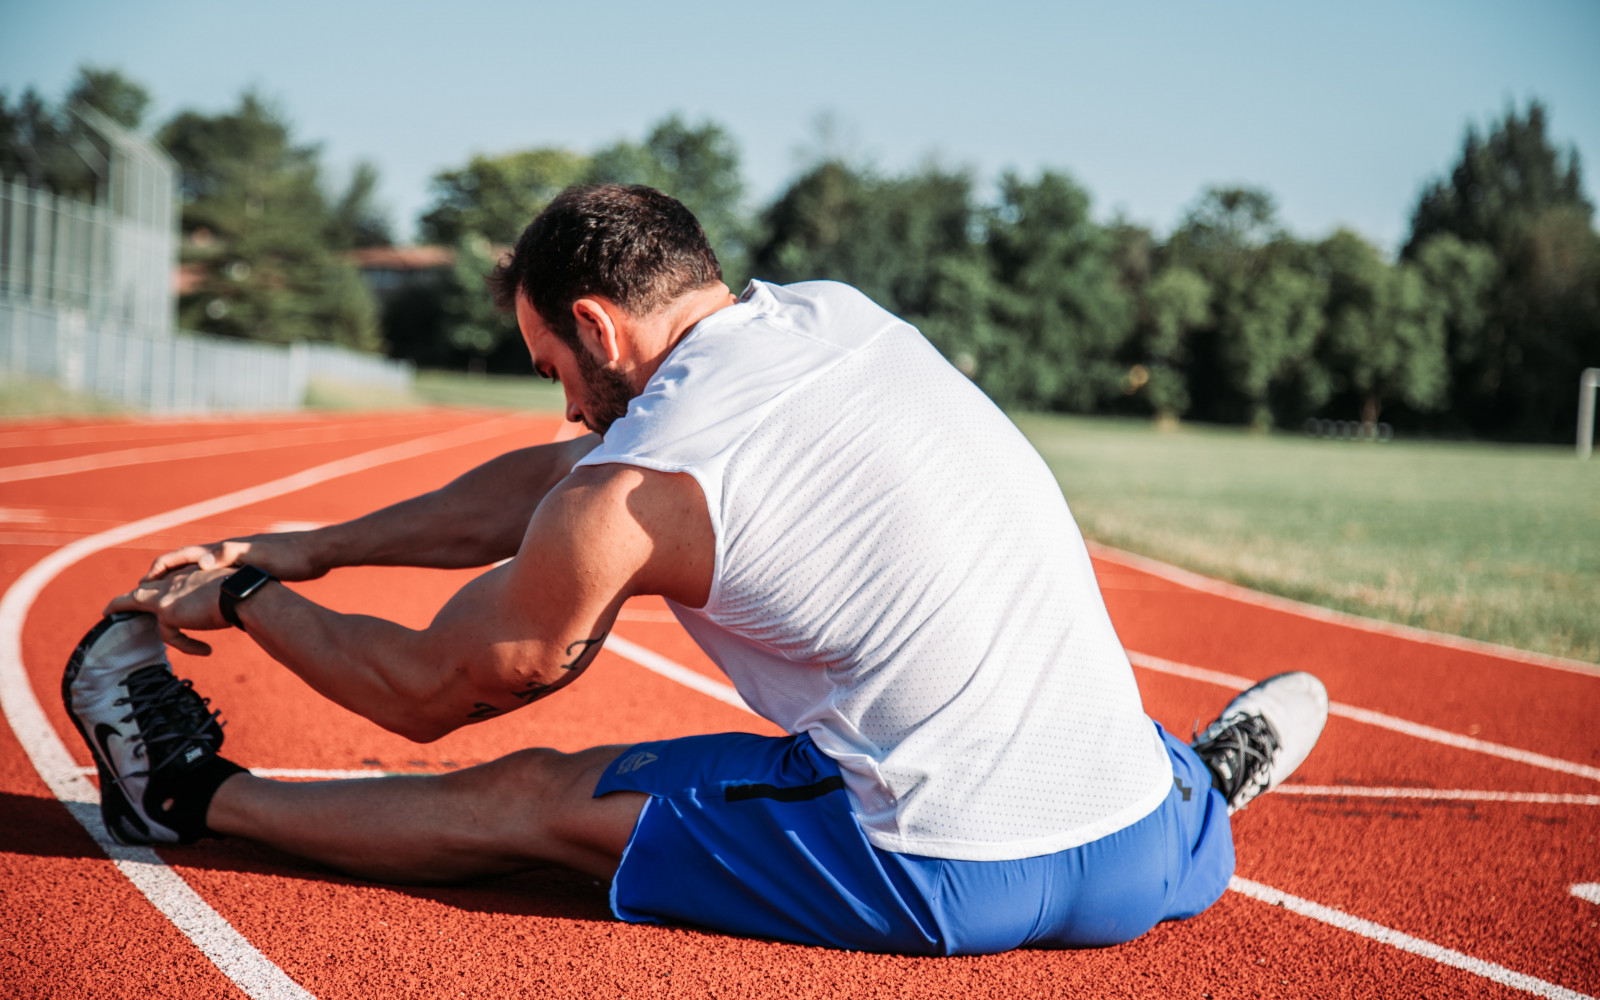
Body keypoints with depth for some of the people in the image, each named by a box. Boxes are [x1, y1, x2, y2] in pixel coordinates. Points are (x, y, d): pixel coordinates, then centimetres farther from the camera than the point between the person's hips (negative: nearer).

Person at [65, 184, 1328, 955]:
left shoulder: (633, 490, -9)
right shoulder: (840, 314, 11)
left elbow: (426, 692, 8)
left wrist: (246, 598, 25)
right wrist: (307, 549, 25)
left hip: (951, 885, -5)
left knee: (529, 796, 9)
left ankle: (198, 793, 23)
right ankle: (1190, 779, 34)